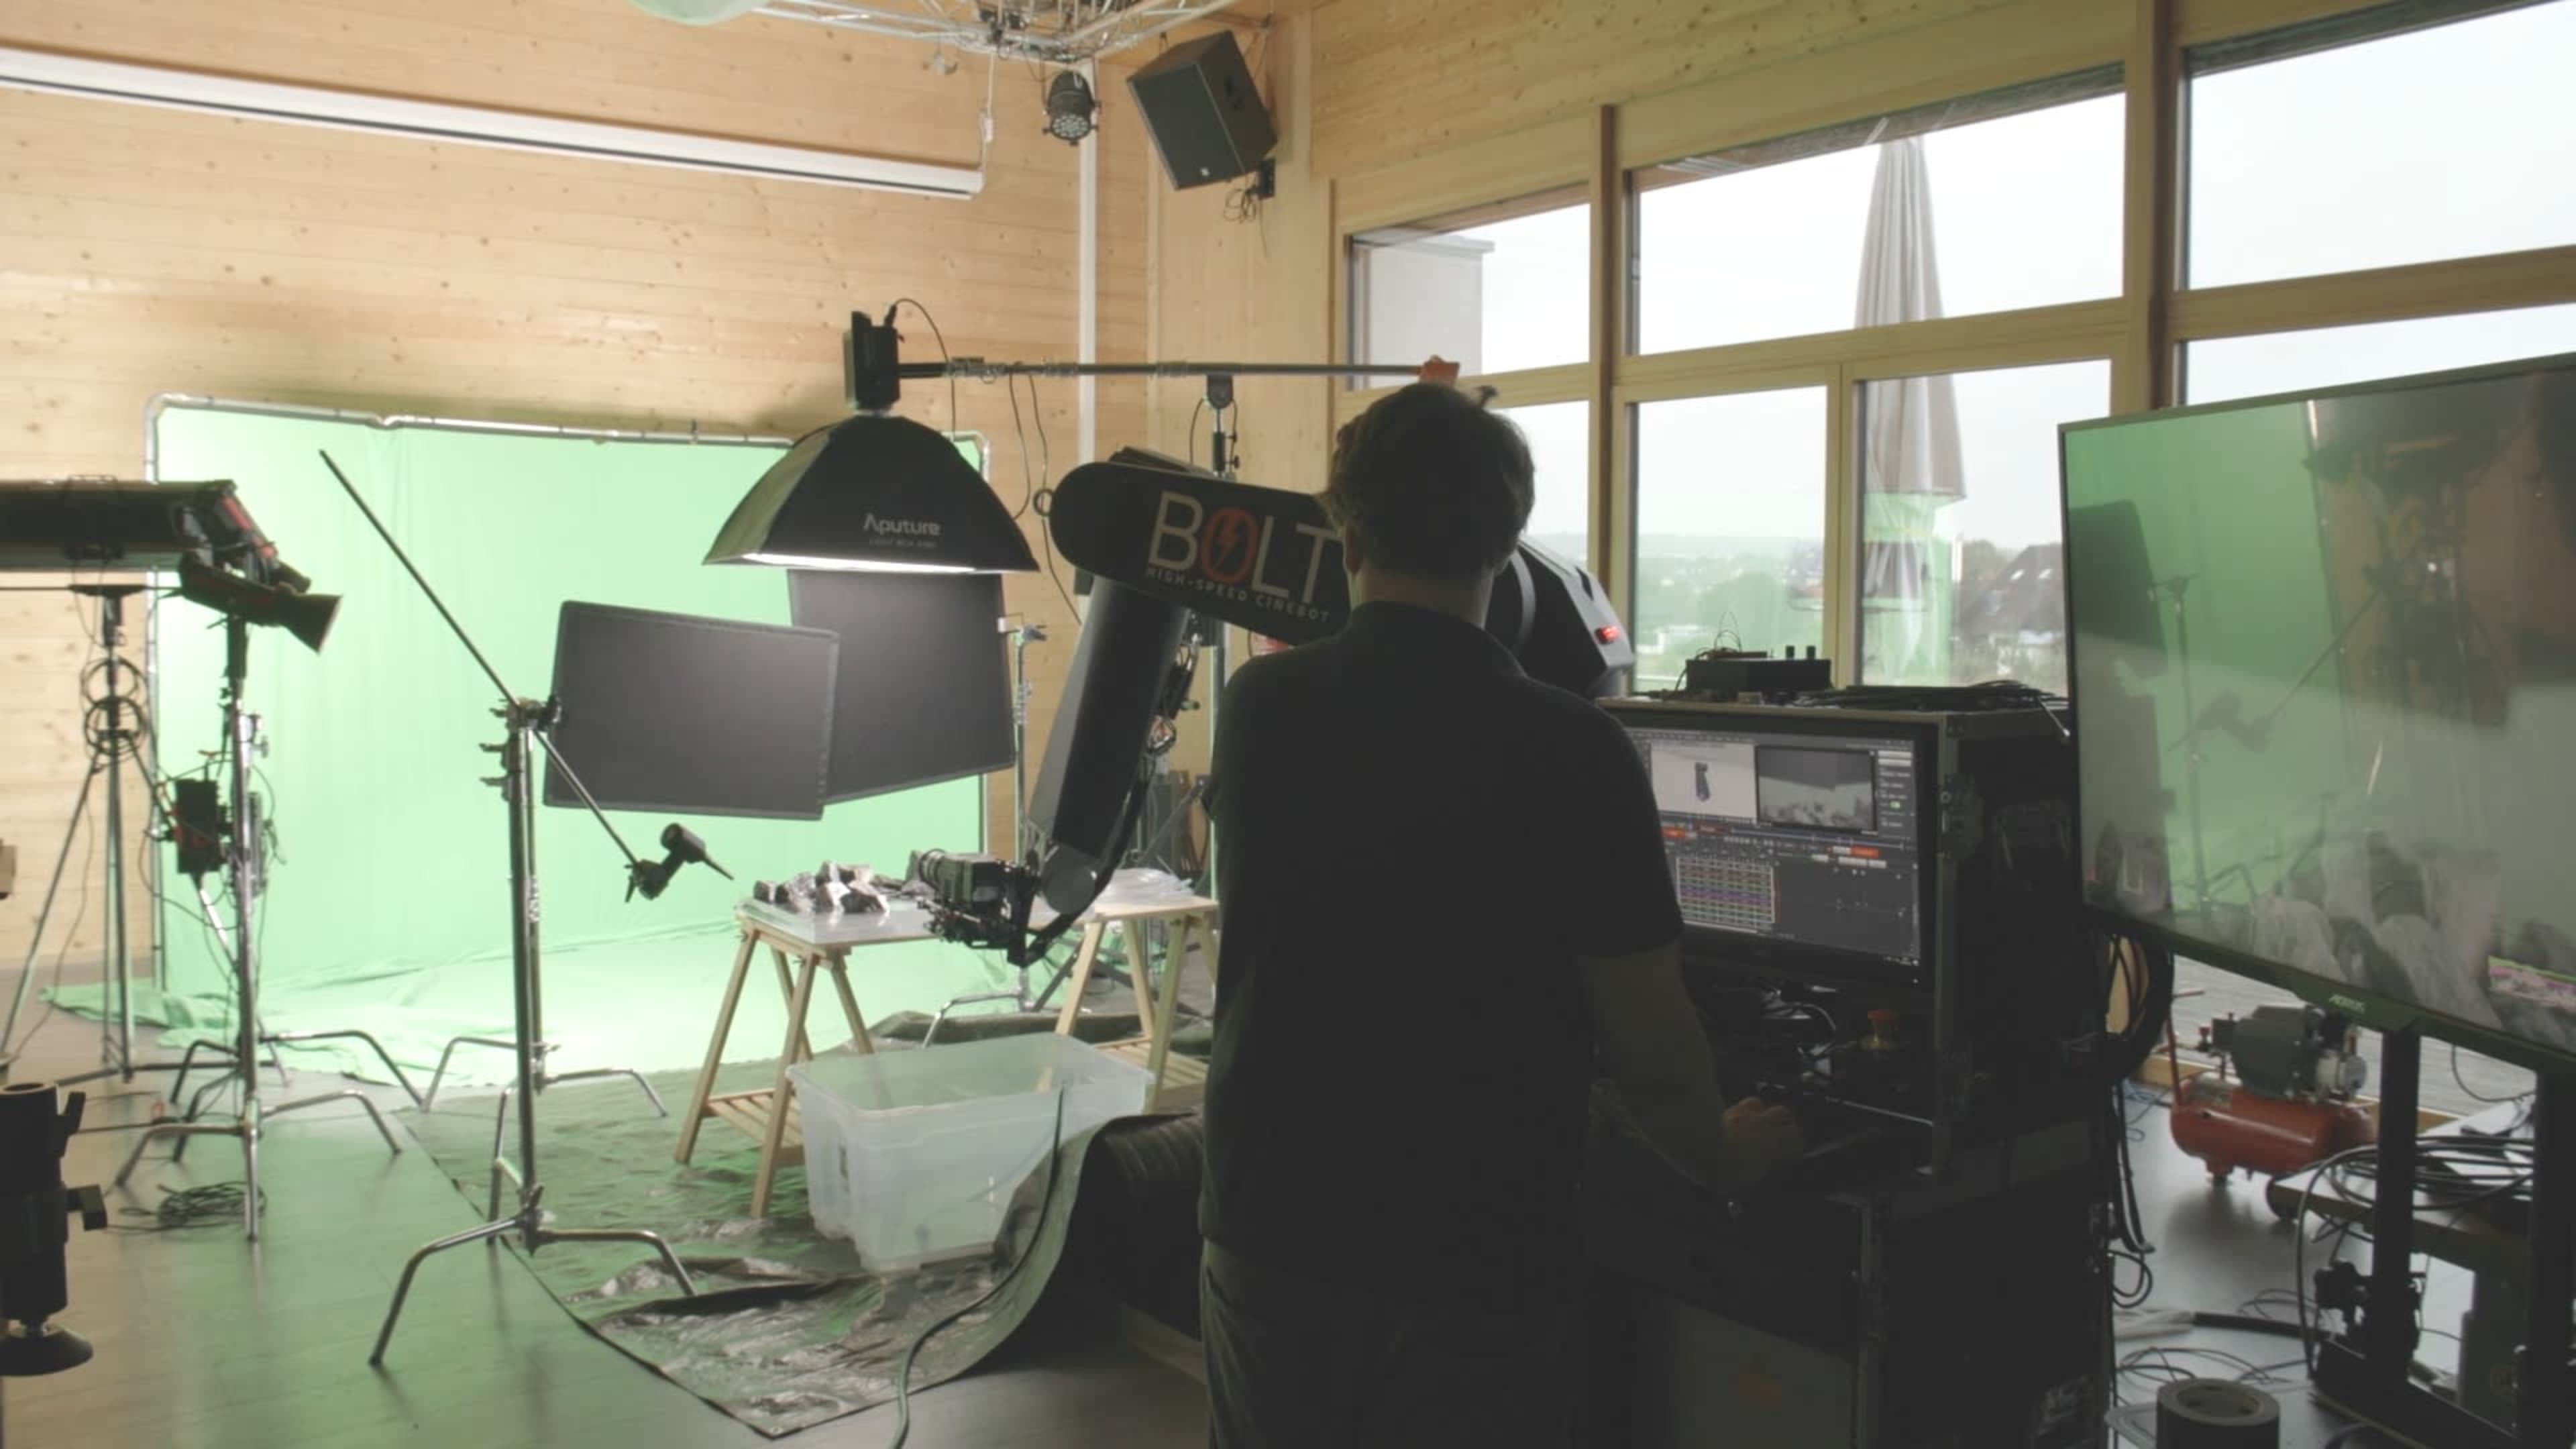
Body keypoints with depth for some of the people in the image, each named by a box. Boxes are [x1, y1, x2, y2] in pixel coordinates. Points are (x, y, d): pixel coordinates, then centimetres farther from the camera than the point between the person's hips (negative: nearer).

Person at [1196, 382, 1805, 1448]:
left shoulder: (1258, 708, -5)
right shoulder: (1573, 752, -17)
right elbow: (1647, 1050, -12)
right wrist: (1720, 1158, 9)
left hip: (1269, 1232, 4)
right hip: (1475, 1265, -3)